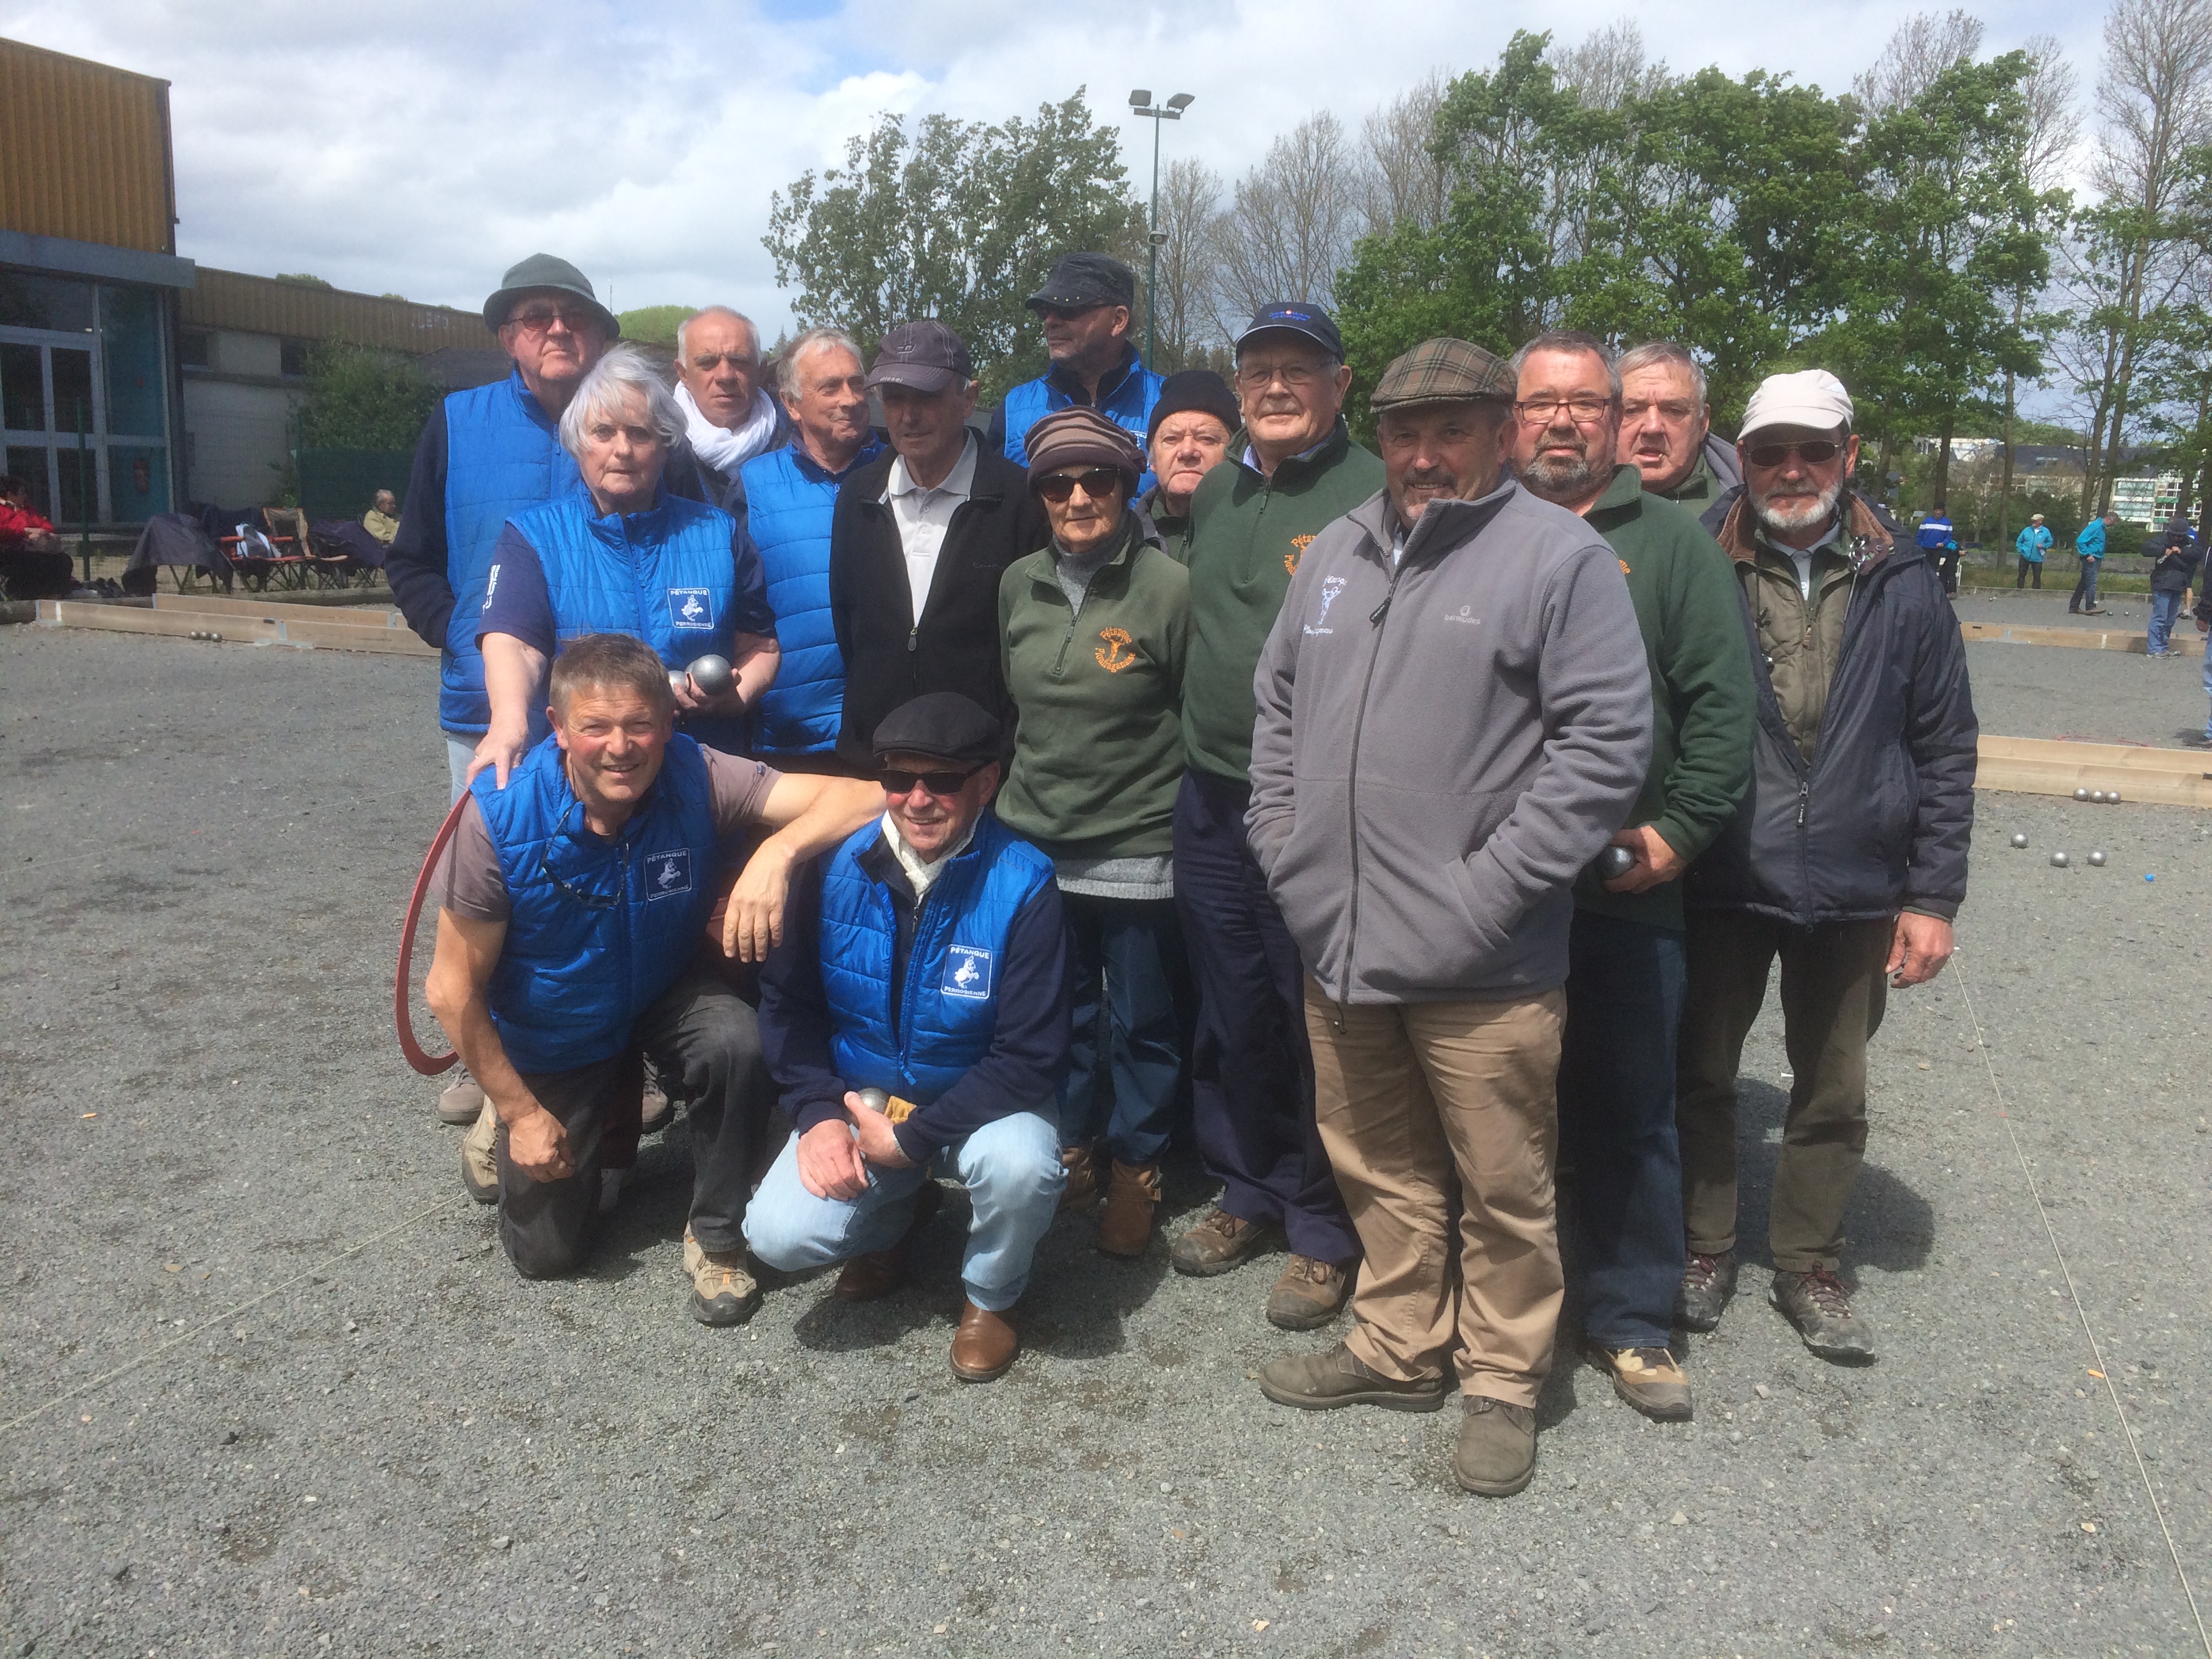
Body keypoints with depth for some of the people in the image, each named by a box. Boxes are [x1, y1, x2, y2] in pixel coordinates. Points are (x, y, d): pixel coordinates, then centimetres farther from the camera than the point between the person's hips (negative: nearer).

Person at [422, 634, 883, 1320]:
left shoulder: (696, 779, -27)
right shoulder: (500, 816, -28)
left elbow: (867, 798, -35)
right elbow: (454, 990, -18)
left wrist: (777, 851, -53)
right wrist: (521, 1112, -14)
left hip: (662, 996, 1)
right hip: (549, 1037, 0)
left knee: (738, 1043, -33)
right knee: (547, 1251, 4)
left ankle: (715, 1238, -7)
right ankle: (502, 1132, 37)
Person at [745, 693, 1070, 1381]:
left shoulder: (1021, 883, -20)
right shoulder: (838, 866, -10)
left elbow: (1031, 1057, -19)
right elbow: (787, 1001, 1)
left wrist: (910, 1137, -21)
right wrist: (818, 1114, -13)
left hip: (979, 1099, -3)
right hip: (858, 1097, 3)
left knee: (1021, 1166, -35)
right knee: (779, 1236, -17)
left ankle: (990, 1297, 2)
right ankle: (894, 1214, 20)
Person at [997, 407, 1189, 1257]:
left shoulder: (1169, 588, -10)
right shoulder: (1018, 584, 5)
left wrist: (1173, 811, -1)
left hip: (1136, 853, -4)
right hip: (1034, 841, 5)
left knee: (1141, 1023, 9)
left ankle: (1134, 1168, 29)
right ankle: (1076, 1146, 37)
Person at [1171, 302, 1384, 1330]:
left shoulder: (1376, 496, -9)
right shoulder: (1214, 495, 14)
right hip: (1211, 798, 7)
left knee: (1319, 1021, 4)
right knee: (1231, 1013, 16)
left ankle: (1325, 1231, 21)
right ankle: (1250, 1194, 34)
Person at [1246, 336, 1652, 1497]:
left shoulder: (1561, 556, -7)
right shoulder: (1336, 553, 13)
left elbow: (1608, 739, -13)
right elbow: (1278, 710, 20)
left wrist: (1490, 888, -17)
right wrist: (1283, 844, 8)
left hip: (1484, 965, -6)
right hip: (1337, 940, 6)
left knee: (1503, 1185, 8)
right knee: (1380, 1168, 20)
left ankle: (1503, 1380, 28)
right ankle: (1398, 1347, 38)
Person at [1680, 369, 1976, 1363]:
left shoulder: (1901, 585, 0)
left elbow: (1944, 749, 3)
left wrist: (1932, 896, 0)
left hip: (1854, 892, 2)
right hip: (1721, 881, -1)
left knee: (1833, 1094, 14)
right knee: (1701, 1076, 12)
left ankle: (1809, 1267, 33)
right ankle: (1703, 1252, 32)